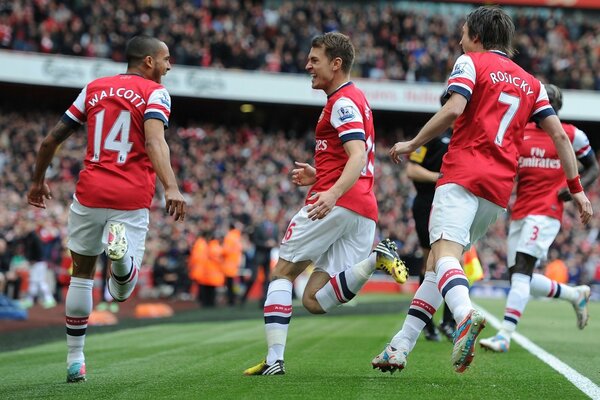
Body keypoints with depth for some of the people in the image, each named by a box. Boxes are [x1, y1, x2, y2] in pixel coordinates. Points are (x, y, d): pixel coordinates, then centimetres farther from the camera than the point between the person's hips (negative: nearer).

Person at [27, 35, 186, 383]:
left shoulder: (94, 88, 14)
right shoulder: (155, 93, 0)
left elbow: (51, 140, 15)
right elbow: (154, 141, -20)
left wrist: (39, 181, 30)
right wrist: (171, 188, -31)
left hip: (90, 194, 3)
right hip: (132, 200, -3)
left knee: (81, 275, 19)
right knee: (121, 292, 5)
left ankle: (75, 361, 17)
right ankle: (121, 249, -30)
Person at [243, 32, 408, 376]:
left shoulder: (343, 102, -7)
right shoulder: (357, 100, 24)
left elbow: (359, 157, -22)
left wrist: (332, 193, -37)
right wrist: (318, 174, 26)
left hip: (337, 204, -9)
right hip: (364, 210, 9)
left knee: (283, 272, 5)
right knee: (315, 301, 2)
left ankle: (274, 359, -3)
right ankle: (375, 258, -16)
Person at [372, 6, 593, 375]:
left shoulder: (471, 62, 5)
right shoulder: (531, 82, 22)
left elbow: (453, 110, -12)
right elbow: (559, 134, 15)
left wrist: (412, 144, -1)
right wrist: (576, 189, 16)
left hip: (464, 176, -6)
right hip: (500, 188, 6)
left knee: (445, 254, -22)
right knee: (437, 262, 14)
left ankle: (465, 315, -53)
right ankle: (400, 348, 10)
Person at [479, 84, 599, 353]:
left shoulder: (571, 136, 3)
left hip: (546, 212, -6)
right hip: (520, 212, 6)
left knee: (521, 271, -19)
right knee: (521, 279, 6)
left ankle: (504, 335, -22)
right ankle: (576, 294, 31)